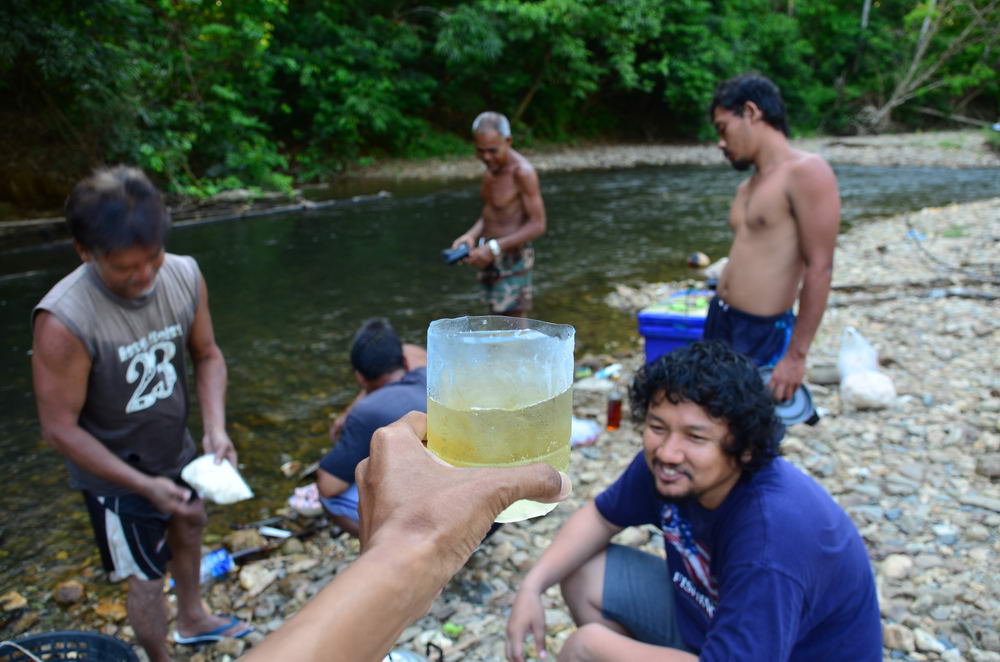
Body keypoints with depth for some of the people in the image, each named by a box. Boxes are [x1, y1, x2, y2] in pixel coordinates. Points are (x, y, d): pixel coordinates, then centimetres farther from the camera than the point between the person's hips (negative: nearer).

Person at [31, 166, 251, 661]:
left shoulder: (184, 276, -20)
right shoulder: (64, 321, -34)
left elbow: (207, 354, -5)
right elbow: (60, 428, -24)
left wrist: (215, 427, -19)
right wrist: (143, 485, -26)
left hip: (174, 451, 6)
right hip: (113, 473, -6)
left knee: (189, 523, 28)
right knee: (147, 575, 10)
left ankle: (192, 620, 58)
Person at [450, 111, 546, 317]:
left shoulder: (522, 171, -20)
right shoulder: (493, 165, 5)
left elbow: (538, 225, -20)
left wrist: (494, 248, -25)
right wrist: (470, 236, -4)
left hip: (512, 259, -8)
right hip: (490, 257, 8)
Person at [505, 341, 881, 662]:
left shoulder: (773, 535, -37)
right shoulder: (664, 463, -16)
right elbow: (603, 515, 2)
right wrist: (532, 586, -10)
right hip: (706, 617, 7)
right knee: (583, 575, -1)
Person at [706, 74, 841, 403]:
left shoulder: (806, 172, -11)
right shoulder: (748, 186, 15)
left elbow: (820, 269, -16)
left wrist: (796, 355, -18)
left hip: (764, 334, -8)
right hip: (719, 323, 8)